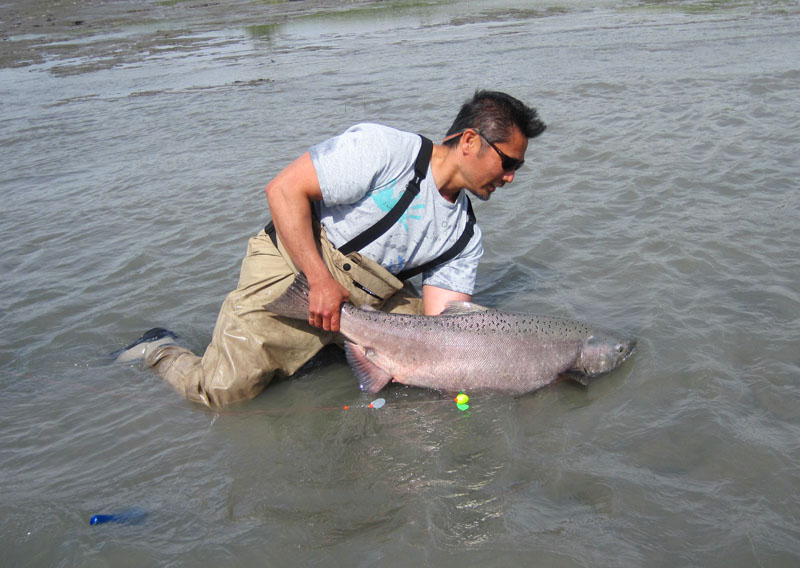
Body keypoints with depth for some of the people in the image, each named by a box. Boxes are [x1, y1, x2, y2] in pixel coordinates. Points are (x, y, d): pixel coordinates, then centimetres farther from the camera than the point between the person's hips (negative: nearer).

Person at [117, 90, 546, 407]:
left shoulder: (465, 238, 3)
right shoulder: (384, 149, -19)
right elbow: (285, 189, -21)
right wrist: (321, 279, -26)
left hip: (367, 295, 7)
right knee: (225, 389, -15)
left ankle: (332, 339, 17)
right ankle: (160, 351, 17)